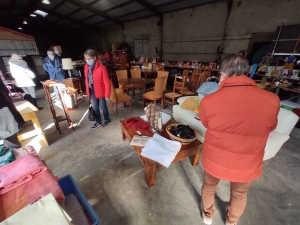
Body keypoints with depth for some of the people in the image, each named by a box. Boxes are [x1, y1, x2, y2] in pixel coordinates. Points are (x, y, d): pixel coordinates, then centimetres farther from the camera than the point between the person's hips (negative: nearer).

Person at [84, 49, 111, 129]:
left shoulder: (101, 68, -19)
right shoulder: (86, 67, 2)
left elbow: (107, 82, -17)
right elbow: (87, 80, 11)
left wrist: (107, 94, -16)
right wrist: (88, 91, 12)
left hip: (100, 91, -6)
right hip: (92, 91, 6)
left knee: (103, 106, 11)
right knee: (95, 107, 15)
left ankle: (107, 120, 34)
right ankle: (98, 122, 32)